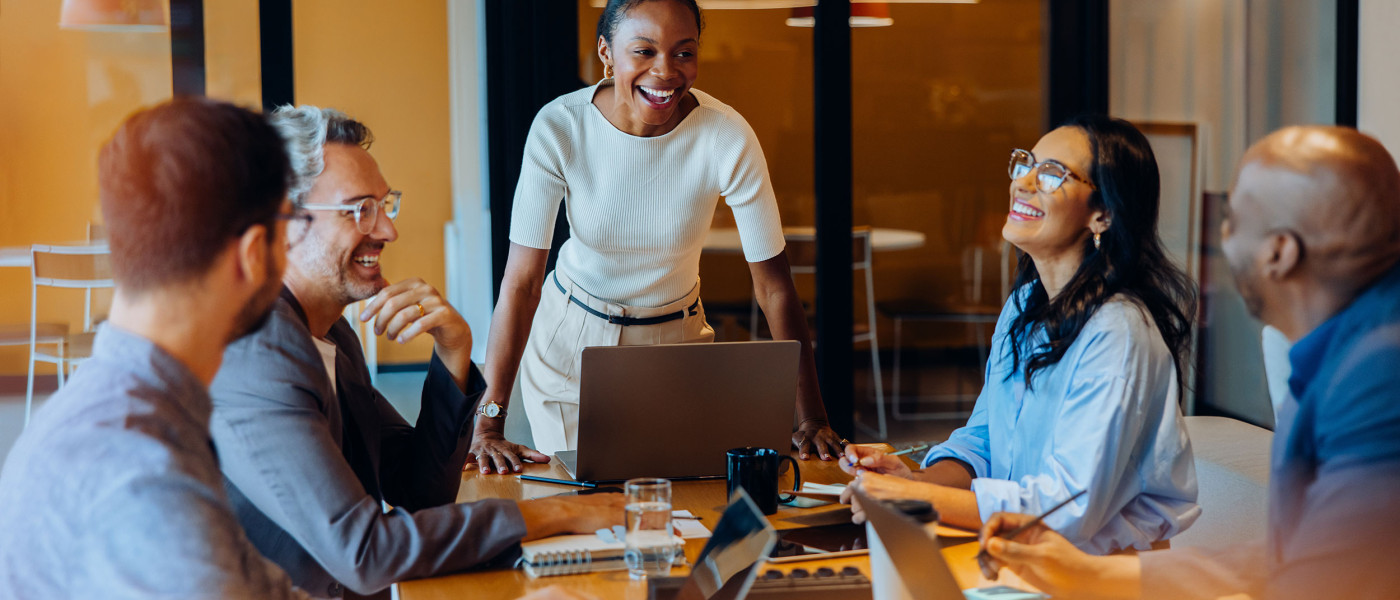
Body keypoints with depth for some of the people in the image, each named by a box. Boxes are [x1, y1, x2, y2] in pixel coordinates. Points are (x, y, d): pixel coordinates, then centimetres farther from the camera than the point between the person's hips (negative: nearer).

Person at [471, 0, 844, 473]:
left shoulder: (727, 138, -23)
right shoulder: (559, 128, -23)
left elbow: (773, 284, -17)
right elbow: (521, 279, -23)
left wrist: (812, 420, -20)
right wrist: (488, 425, -29)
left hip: (676, 337, 1)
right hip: (570, 340, 0)